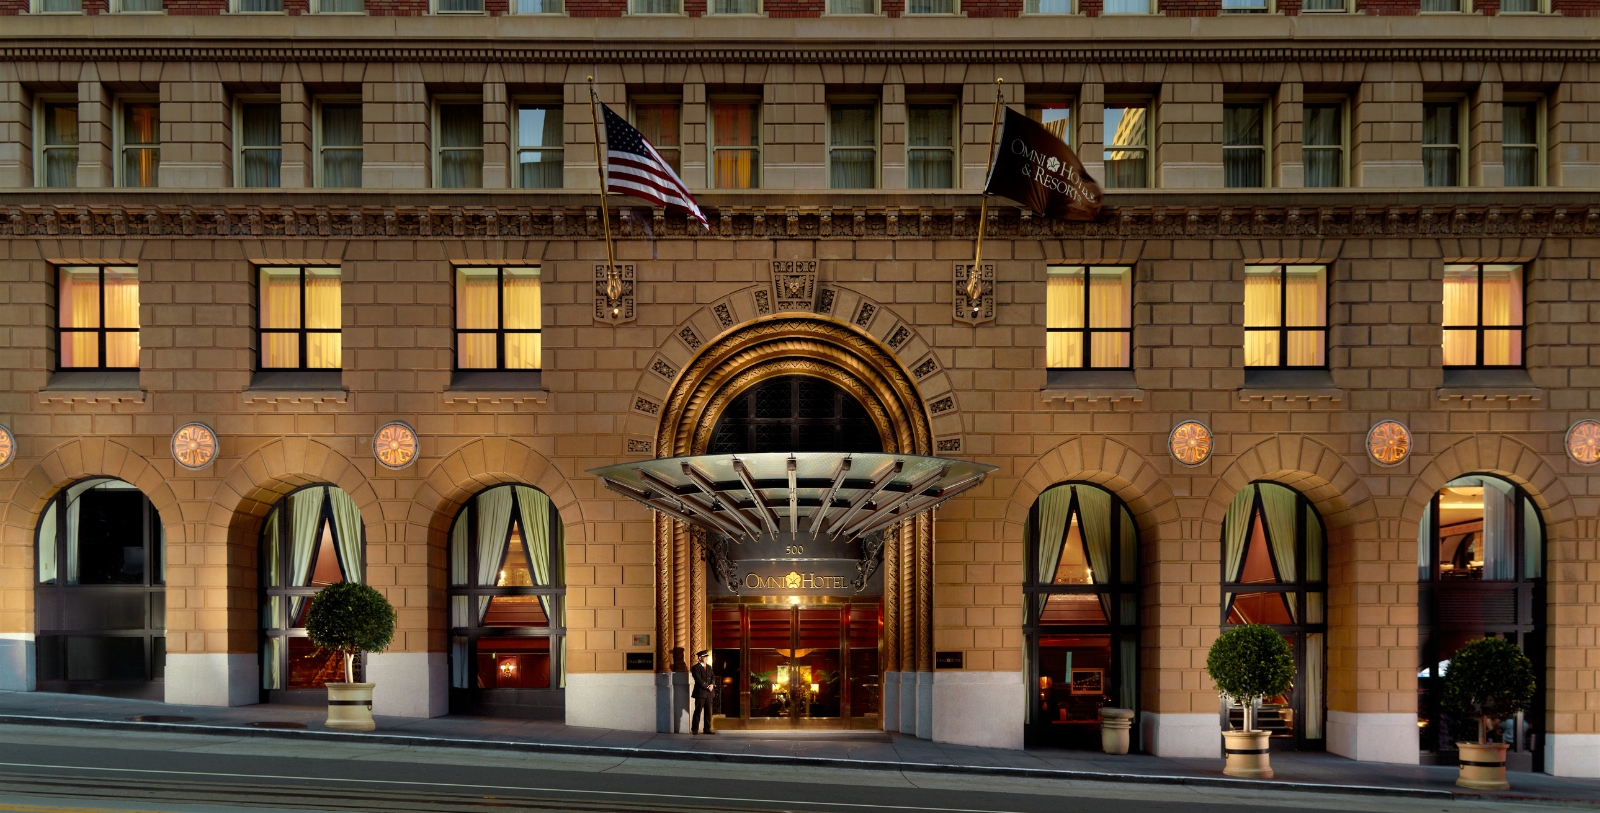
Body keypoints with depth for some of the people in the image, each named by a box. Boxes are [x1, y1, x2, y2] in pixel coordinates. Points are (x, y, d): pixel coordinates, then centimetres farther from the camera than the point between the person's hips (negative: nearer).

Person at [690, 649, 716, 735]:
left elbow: (713, 676, 15)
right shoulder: (695, 668, -6)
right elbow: (699, 680, -13)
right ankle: (695, 730, -1)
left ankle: (707, 729, 11)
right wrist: (707, 687, -11)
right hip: (700, 693, -6)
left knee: (708, 712, 7)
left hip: (708, 693, 7)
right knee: (698, 711, -5)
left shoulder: (708, 667, 17)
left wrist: (711, 685, -4)